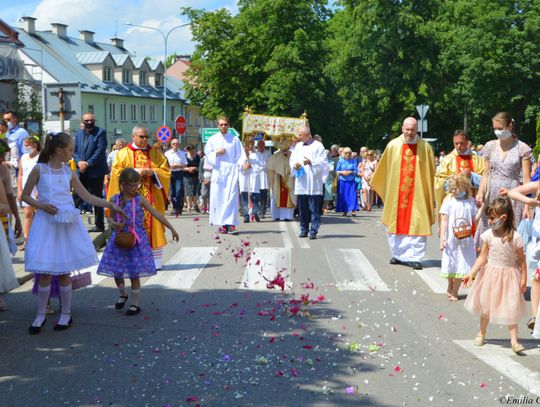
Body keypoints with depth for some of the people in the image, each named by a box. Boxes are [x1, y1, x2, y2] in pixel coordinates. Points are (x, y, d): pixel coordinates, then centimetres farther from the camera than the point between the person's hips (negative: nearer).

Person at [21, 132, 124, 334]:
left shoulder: (68, 173, 8)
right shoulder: (39, 169, -2)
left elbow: (88, 197, 10)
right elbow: (25, 195, 3)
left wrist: (111, 205, 5)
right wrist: (41, 205, -13)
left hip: (67, 224, 3)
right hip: (46, 223, -3)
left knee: (64, 271, 5)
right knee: (45, 272, -2)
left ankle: (66, 314, 17)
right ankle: (41, 315, 14)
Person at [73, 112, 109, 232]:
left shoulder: (100, 132, -5)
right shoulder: (78, 133, 11)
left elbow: (100, 150, -14)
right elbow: (75, 150, 9)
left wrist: (88, 164, -17)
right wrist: (79, 162, -10)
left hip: (96, 172, -5)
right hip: (82, 172, 5)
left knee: (97, 199, 2)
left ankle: (99, 225, 9)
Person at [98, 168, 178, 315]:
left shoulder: (140, 200, -6)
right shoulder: (114, 199, -1)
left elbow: (156, 214, -5)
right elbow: (109, 216, 12)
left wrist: (171, 228, -7)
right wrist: (113, 223, -12)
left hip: (136, 240, -2)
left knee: (134, 274, 1)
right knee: (116, 272, 8)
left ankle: (135, 304, 16)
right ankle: (123, 294, 37)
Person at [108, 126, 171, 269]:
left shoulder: (155, 154, 12)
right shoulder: (123, 154, 7)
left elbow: (166, 172, 6)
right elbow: (116, 172, -3)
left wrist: (151, 172, -11)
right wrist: (134, 172, -13)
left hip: (151, 198, 2)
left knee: (152, 226, -3)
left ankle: (154, 260, 1)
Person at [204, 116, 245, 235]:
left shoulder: (234, 139, 9)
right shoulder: (212, 139, 13)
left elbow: (240, 155, 5)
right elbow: (208, 155, 12)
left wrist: (243, 163, -14)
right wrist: (216, 153, -6)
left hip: (231, 170, -2)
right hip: (218, 171, 2)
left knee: (231, 197, -11)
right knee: (218, 198, -2)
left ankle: (231, 224, -15)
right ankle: (222, 224, 3)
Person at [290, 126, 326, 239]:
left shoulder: (318, 146, 0)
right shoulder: (298, 146, 17)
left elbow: (323, 162, -6)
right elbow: (292, 159, 16)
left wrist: (311, 162, -19)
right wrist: (295, 165, -6)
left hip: (313, 183, -5)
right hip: (301, 183, 5)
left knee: (314, 208, -5)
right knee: (302, 208, 8)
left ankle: (313, 231, -4)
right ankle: (304, 229, 17)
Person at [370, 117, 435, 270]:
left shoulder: (425, 147, -1)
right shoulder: (393, 146, 1)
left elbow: (431, 172, 3)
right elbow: (383, 168, 12)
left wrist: (432, 194, 2)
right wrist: (375, 183, 19)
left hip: (418, 194, -2)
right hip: (396, 193, 2)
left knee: (417, 226, -6)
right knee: (395, 225, 9)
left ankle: (415, 257, -2)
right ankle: (398, 254, 22)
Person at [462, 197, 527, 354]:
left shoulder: (515, 237, -15)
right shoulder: (488, 235, -9)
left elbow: (521, 259, -6)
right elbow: (483, 257, -2)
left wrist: (524, 278, -5)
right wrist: (471, 274, -6)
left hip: (509, 275, -2)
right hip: (491, 274, 3)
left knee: (511, 308, 0)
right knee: (485, 305, 14)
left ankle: (514, 340, 8)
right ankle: (482, 333, 33)